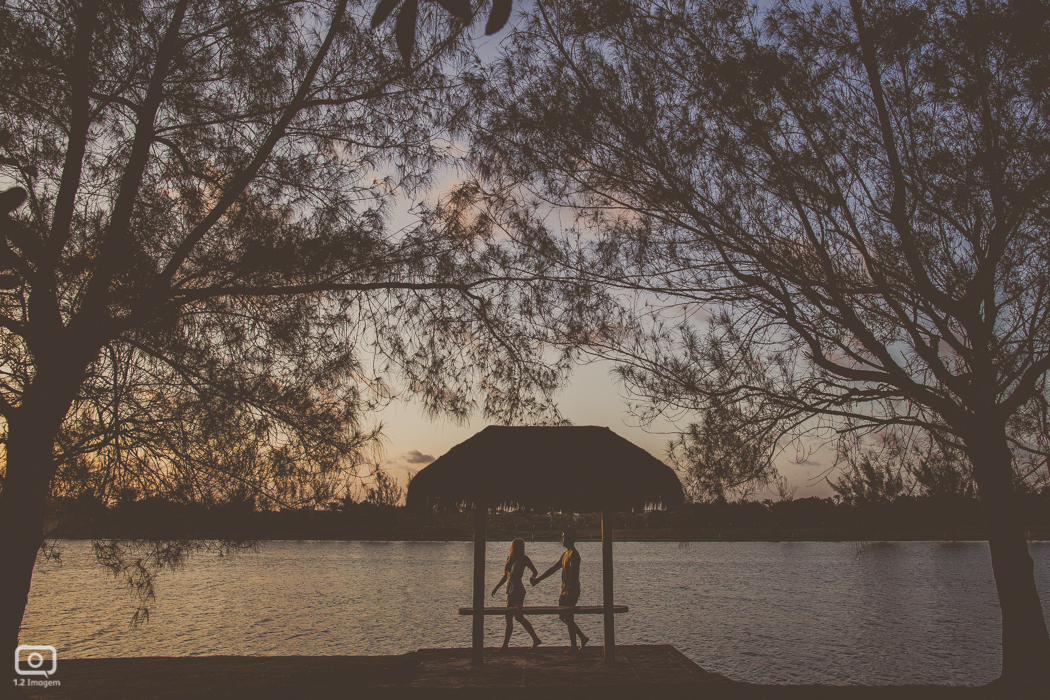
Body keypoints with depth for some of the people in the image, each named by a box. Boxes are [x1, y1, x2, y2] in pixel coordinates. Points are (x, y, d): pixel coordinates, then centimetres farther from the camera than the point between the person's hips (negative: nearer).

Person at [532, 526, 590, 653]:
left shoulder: (573, 555, -16)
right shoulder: (566, 554, 15)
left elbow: (574, 576, -23)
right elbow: (553, 568, 20)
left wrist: (569, 593, -27)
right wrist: (538, 579, 18)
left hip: (571, 593, -10)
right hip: (565, 591, 10)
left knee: (568, 619, -4)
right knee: (563, 617, 15)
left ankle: (574, 647, 5)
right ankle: (583, 637, 22)